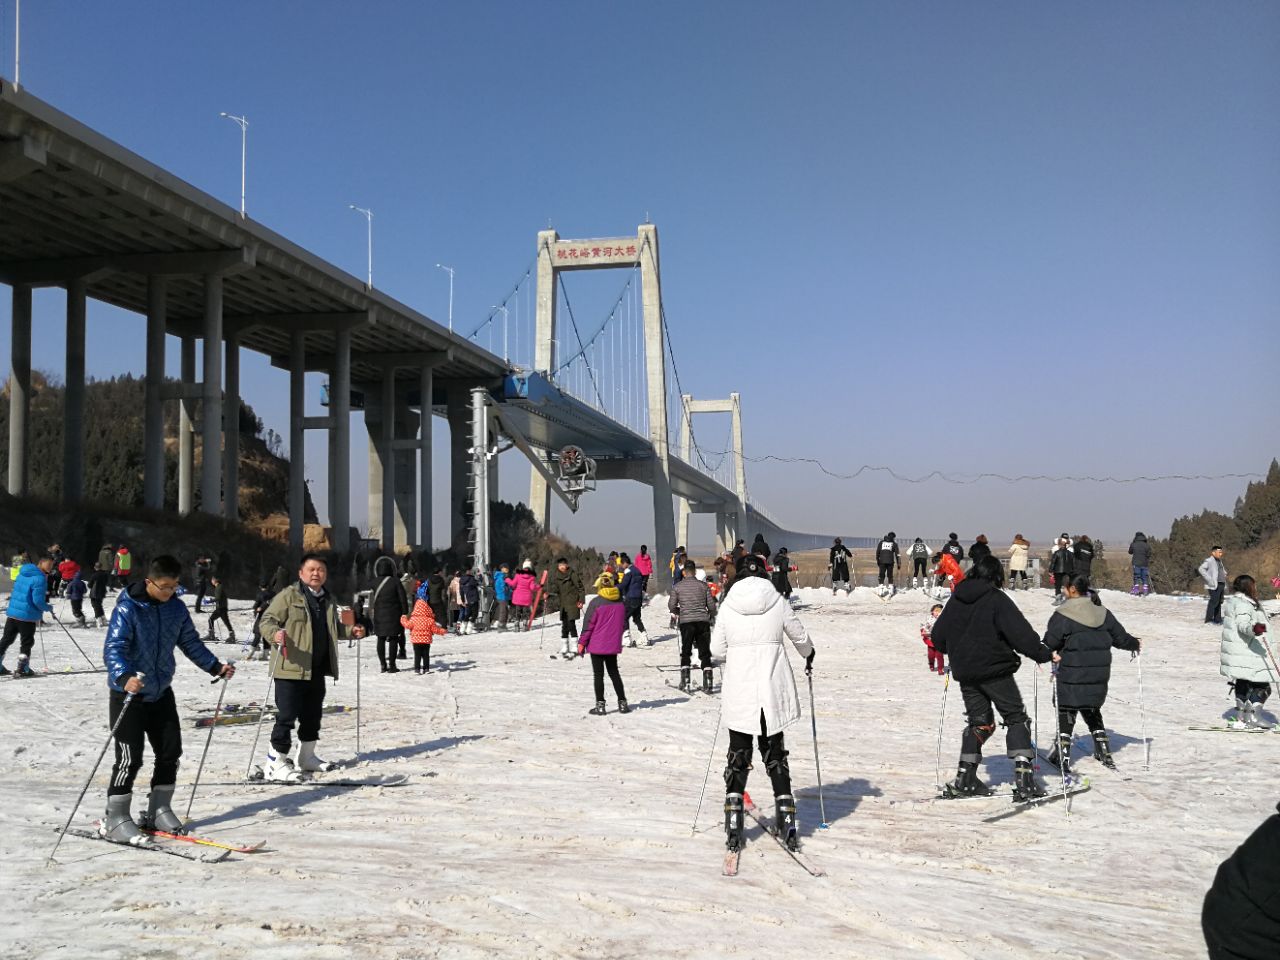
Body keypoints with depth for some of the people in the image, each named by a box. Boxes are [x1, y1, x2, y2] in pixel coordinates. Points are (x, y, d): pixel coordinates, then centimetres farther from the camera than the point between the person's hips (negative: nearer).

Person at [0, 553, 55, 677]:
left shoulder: (23, 573, 9)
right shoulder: (40, 578, -18)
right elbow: (38, 601, -22)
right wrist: (48, 608, -4)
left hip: (12, 612, 8)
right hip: (28, 617, -8)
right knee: (27, 642, 6)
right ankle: (22, 669, 9)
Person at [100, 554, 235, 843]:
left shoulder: (176, 607, 2)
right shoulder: (128, 608, -17)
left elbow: (190, 642, 14)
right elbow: (113, 648, -26)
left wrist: (215, 667, 6)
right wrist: (124, 676, -43)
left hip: (161, 692, 6)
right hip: (128, 694, -6)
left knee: (170, 751, 8)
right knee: (130, 758, -6)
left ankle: (159, 811, 23)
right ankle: (116, 819, 7)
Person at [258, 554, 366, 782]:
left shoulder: (328, 599, 16)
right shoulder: (288, 595, -8)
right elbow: (267, 620, -12)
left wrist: (350, 631, 15)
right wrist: (275, 633, -31)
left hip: (317, 669, 8)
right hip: (291, 668, -8)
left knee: (313, 714, 16)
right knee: (287, 715, -8)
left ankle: (307, 757, 31)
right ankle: (276, 763, -2)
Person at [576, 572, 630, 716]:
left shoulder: (596, 603, -14)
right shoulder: (620, 602, 1)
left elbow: (588, 625, -11)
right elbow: (624, 624, 11)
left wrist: (582, 643, -3)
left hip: (597, 644, -4)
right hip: (613, 645, 4)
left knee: (598, 674, 3)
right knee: (614, 672, 16)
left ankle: (600, 705, 2)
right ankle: (622, 703, 14)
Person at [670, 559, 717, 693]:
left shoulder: (677, 587, 2)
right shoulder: (703, 585, 5)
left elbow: (671, 606, 2)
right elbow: (711, 605, 5)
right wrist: (711, 615, 25)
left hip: (686, 622, -1)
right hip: (703, 621, 1)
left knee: (685, 653, 10)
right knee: (705, 653, 6)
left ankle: (685, 682, 4)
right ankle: (708, 683, 1)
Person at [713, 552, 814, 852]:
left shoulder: (727, 607, -4)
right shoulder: (778, 603, -3)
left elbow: (716, 648, 3)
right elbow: (800, 638, 9)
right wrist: (809, 657, 31)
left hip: (739, 693, 0)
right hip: (773, 692, 1)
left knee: (738, 755, 10)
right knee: (775, 755, 14)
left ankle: (733, 828, 5)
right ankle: (786, 822, 11)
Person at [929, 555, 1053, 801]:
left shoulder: (956, 600, 8)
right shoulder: (997, 600, -10)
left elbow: (938, 637, 15)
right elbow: (1020, 632, -18)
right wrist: (1043, 654, -9)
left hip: (965, 672, 6)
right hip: (995, 669, -6)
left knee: (979, 721, 17)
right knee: (1017, 719, 3)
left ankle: (965, 779, 12)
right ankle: (1024, 780, -8)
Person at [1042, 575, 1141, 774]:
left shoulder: (1062, 615, -13)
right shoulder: (1103, 613, 5)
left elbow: (1050, 642, -17)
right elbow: (1121, 637, 13)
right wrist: (1135, 644, 30)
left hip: (1072, 676, -5)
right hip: (1098, 677, 5)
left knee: (1066, 713, 5)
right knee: (1092, 713, 21)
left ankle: (1062, 756, 4)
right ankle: (1104, 753, 22)